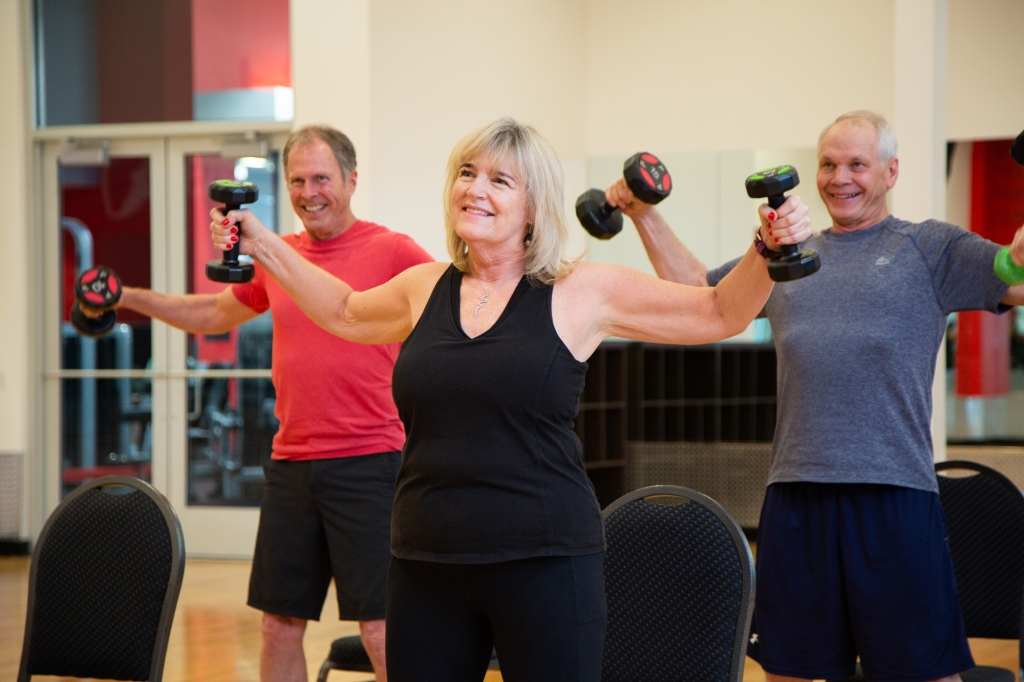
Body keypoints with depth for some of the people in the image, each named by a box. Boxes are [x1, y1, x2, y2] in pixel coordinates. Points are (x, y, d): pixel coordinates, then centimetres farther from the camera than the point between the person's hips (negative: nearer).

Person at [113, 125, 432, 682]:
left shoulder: (391, 251, -4)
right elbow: (216, 313, 28)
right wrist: (129, 298, 22)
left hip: (369, 462, -5)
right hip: (291, 464, 5)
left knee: (380, 630, -5)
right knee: (280, 624, 11)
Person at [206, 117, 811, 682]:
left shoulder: (581, 292, -1)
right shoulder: (425, 288, 10)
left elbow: (720, 313, 4)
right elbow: (345, 314, 31)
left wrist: (769, 255, -11)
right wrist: (262, 245, 31)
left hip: (544, 562, -4)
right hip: (425, 563, 4)